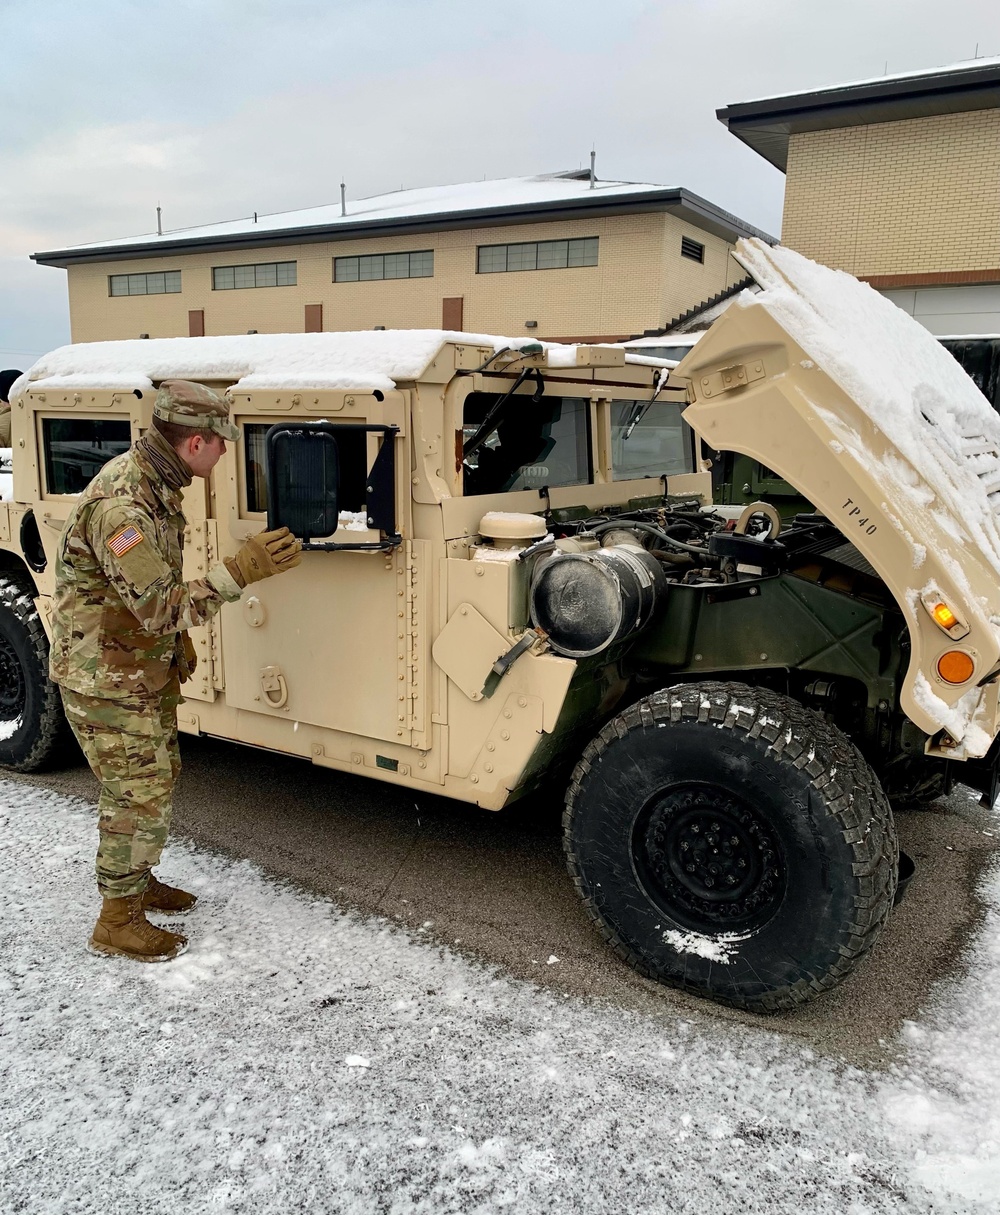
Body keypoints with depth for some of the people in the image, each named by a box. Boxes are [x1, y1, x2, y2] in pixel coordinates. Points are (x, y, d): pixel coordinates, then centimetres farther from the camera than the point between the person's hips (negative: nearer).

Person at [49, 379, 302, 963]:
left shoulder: (155, 482, 2)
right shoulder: (119, 506, -31)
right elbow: (160, 607, -33)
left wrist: (178, 639, 17)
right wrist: (240, 571, -36)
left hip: (147, 667, 10)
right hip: (106, 680, -10)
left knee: (160, 775, 21)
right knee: (138, 795, 1)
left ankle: (138, 881, 41)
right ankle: (118, 922, 19)